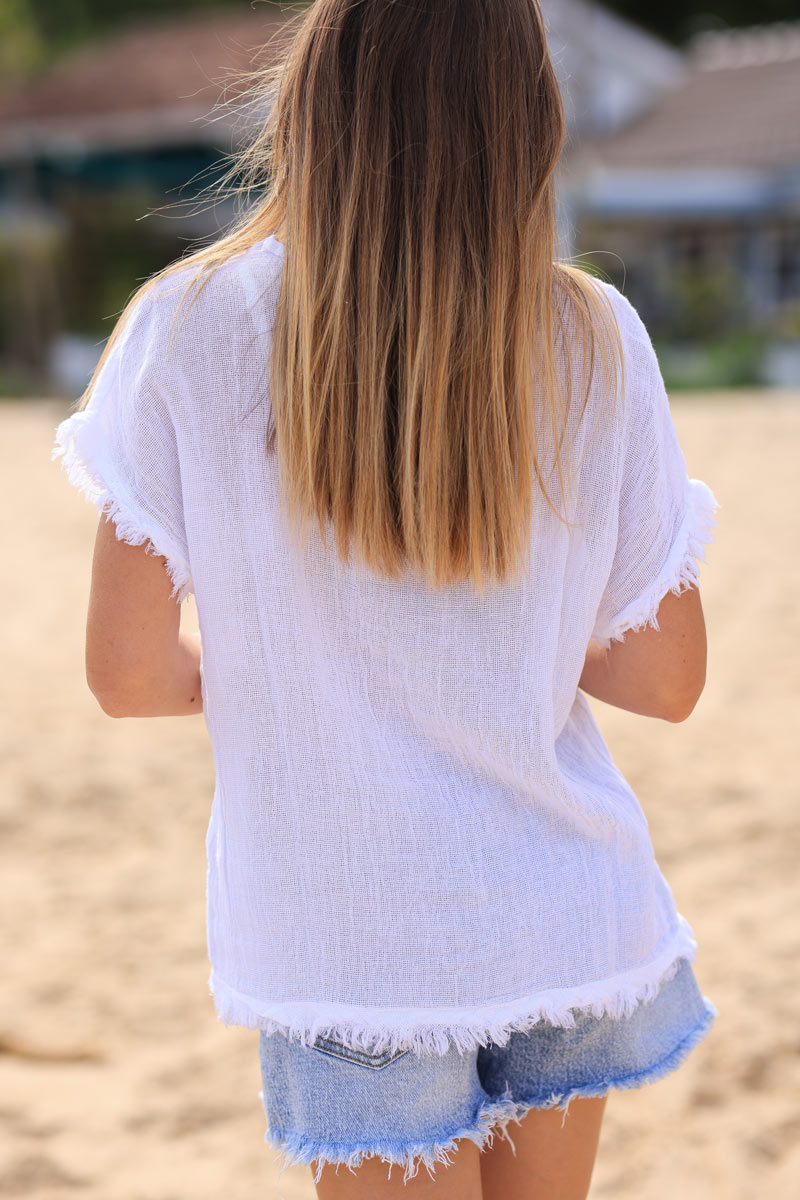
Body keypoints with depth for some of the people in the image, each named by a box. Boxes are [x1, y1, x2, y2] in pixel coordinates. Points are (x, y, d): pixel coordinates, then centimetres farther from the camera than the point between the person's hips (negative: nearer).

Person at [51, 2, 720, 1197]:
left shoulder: (189, 327, -12)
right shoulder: (593, 340, -8)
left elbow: (128, 673, -10)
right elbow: (667, 679, -4)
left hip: (343, 951, -2)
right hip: (568, 921, 2)